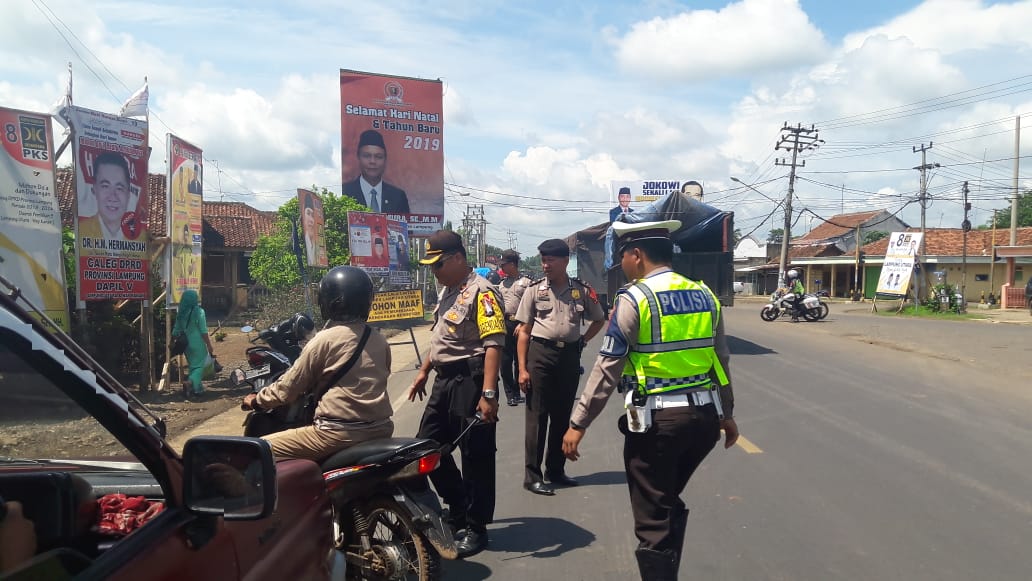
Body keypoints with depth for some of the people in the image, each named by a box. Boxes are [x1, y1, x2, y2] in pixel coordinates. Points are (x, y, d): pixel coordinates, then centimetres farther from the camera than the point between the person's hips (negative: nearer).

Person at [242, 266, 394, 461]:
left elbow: (288, 388, 0)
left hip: (340, 433, -7)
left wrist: (256, 400, 17)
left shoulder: (325, 340, -7)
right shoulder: (380, 341, 8)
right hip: (381, 429, 7)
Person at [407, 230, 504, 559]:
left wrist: (488, 393, -28)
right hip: (445, 380, 10)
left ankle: (475, 528, 15)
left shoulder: (480, 292, -14)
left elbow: (493, 344, -22)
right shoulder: (447, 291, 15)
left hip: (470, 381, -10)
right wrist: (423, 372, 25)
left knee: (475, 456, 1)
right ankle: (458, 509, 32)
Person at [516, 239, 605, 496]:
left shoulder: (581, 290, 5)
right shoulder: (535, 289, 0)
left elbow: (598, 320, 20)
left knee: (562, 416, 12)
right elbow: (524, 331, 0)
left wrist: (582, 341, 6)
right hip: (541, 353, -3)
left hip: (570, 356, 3)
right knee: (537, 415, -2)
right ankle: (532, 475, 5)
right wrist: (522, 368, -6)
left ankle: (556, 470, 25)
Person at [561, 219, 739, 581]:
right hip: (705, 415, 7)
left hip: (656, 418, -7)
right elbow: (720, 359, 13)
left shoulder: (634, 299, -10)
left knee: (653, 520, 7)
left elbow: (607, 369, -12)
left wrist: (578, 423, -7)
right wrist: (727, 413, 24)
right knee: (670, 503, 25)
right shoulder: (704, 295, 8)